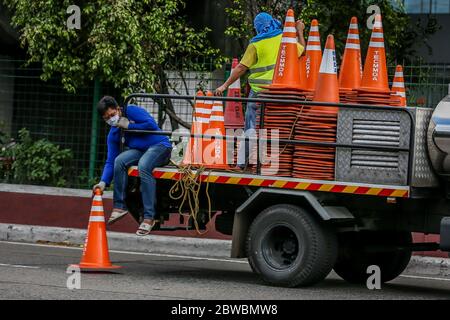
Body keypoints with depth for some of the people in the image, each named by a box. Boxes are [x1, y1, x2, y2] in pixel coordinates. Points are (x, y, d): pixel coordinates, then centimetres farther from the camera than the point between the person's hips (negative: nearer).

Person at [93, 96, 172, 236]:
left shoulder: (132, 111, -5)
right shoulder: (113, 134, 10)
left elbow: (151, 124, -17)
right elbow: (110, 161, 5)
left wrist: (129, 126, -9)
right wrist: (104, 182, -10)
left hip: (160, 146, -6)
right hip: (139, 151, 6)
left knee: (143, 165, -36)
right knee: (119, 160, -24)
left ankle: (149, 217, -36)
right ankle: (119, 206, -21)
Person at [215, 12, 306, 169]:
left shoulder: (256, 44, -4)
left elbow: (242, 67, -7)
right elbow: (301, 49, 22)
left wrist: (225, 85, -4)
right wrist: (300, 32, 37)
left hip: (259, 91, -3)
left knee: (251, 126, 1)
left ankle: (243, 160, -4)